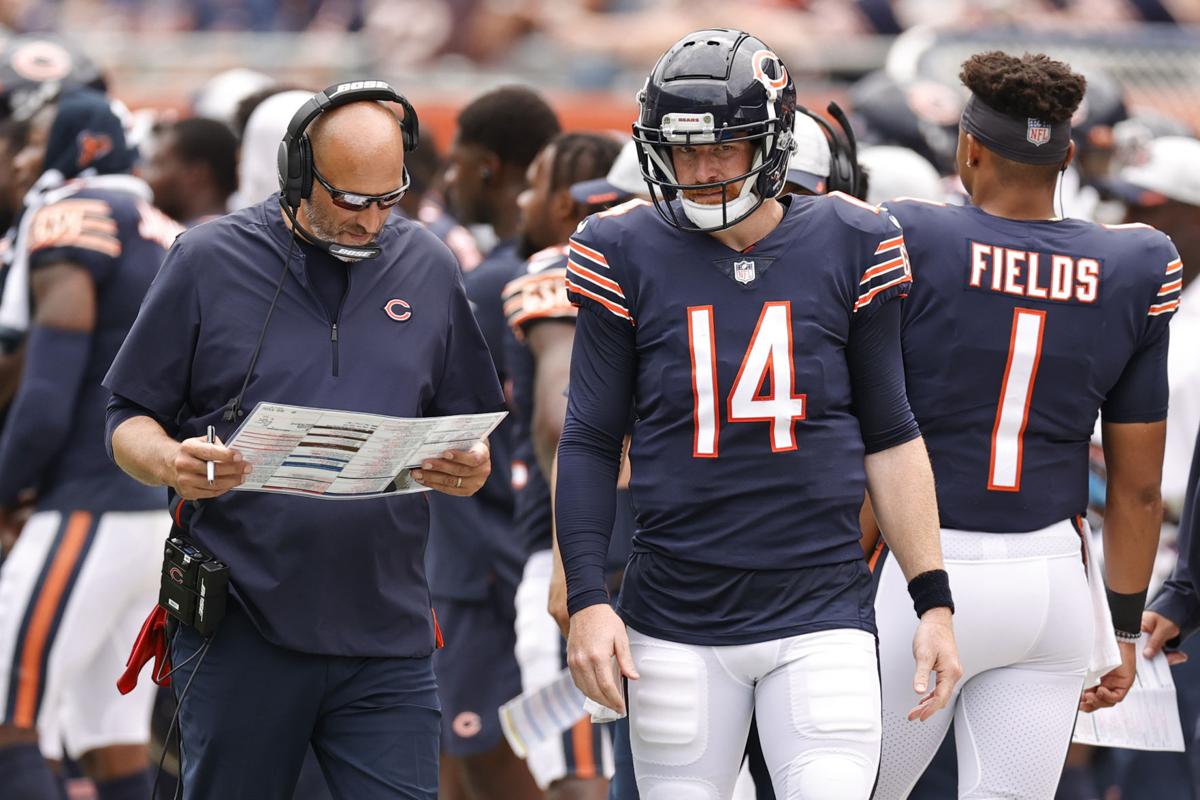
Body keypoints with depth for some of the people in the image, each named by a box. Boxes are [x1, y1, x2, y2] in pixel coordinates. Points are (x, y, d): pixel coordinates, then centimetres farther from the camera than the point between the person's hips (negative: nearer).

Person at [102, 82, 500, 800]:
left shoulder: (427, 268, 9)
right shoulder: (208, 261, 1)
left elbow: (470, 435, 15)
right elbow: (130, 422, 4)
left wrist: (468, 470, -9)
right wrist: (173, 464, -18)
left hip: (386, 637, 2)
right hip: (238, 629, -2)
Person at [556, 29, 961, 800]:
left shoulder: (847, 248, 2)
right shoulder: (628, 254, 1)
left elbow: (889, 438, 8)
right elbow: (590, 442, 5)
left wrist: (933, 599, 6)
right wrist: (587, 598, -2)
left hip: (820, 616, 0)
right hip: (676, 616, 0)